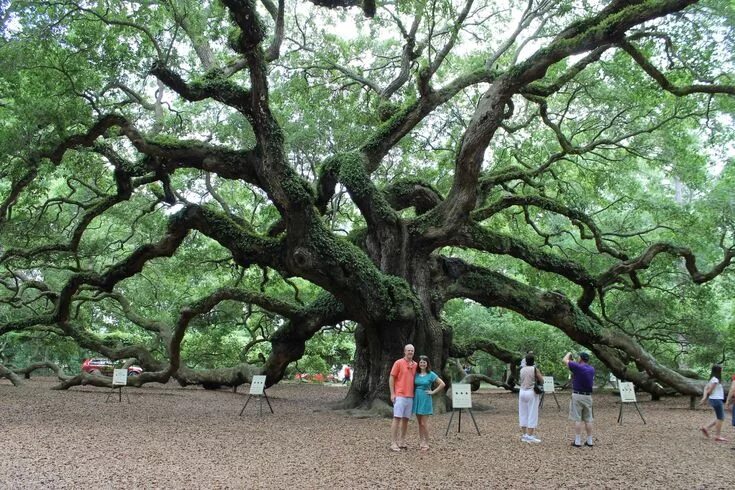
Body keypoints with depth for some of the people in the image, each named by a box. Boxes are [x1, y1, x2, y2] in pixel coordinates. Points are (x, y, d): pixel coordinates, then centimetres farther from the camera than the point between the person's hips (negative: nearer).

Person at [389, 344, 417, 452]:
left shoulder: (415, 365, 11)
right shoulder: (398, 363, -4)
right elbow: (391, 378, -4)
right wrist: (392, 393, -9)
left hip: (410, 396, 5)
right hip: (399, 395, -5)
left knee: (406, 419, 8)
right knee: (397, 418, -6)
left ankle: (402, 441, 16)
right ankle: (393, 443, -4)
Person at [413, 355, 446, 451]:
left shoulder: (431, 374, -5)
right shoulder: (416, 374, 7)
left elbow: (442, 384, -8)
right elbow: (413, 386, 20)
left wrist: (433, 392, -7)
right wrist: (413, 394, 4)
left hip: (425, 399, -4)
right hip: (416, 399, 5)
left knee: (424, 423, -5)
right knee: (419, 423, 10)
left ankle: (426, 443, 4)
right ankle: (421, 441, 19)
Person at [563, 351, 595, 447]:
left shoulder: (577, 367, -14)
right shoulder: (592, 369, 4)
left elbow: (565, 360, -4)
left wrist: (569, 353, 14)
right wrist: (576, 362, 27)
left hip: (577, 395, -5)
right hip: (588, 396, 5)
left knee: (577, 419, -2)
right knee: (588, 419, 10)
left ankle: (577, 441, -1)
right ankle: (589, 441, 14)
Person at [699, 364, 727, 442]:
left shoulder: (713, 379, 11)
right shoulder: (715, 380, -17)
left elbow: (706, 388, 10)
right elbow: (709, 391, -17)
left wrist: (704, 397, 2)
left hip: (717, 400, 9)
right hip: (716, 400, -9)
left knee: (720, 418, 16)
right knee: (720, 418, 0)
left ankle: (706, 427, 16)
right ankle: (717, 436, 6)